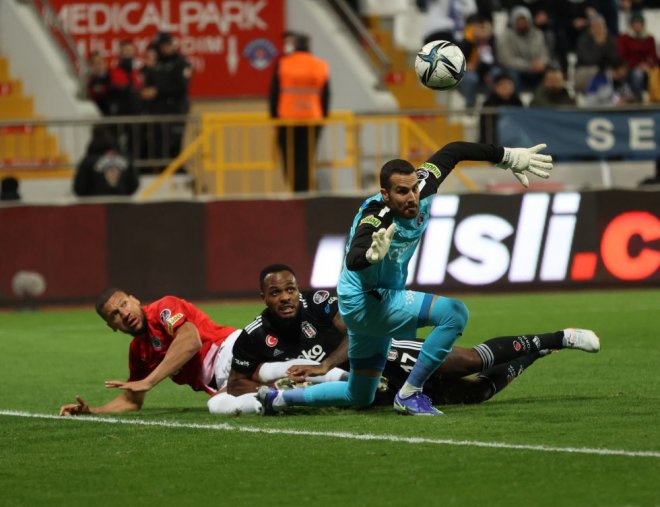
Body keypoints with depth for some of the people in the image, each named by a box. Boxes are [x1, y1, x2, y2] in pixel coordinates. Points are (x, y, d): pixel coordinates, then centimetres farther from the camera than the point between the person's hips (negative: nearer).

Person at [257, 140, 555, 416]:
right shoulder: (375, 220, -32)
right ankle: (409, 395, -16)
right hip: (363, 303, -9)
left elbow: (451, 152, 3)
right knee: (454, 312, -25)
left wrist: (509, 157, 6)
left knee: (359, 397, 20)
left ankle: (280, 398, 30)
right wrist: (372, 254, -73)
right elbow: (354, 260, -50)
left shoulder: (421, 188, -12)